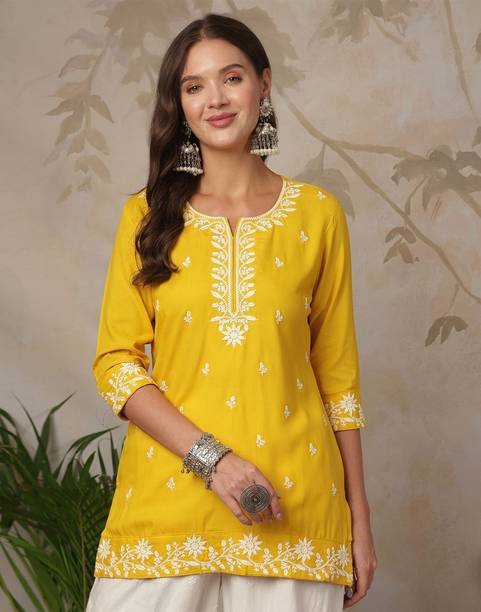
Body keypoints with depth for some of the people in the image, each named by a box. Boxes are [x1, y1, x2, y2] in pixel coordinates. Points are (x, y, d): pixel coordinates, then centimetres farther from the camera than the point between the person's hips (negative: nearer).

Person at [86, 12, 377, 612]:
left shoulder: (317, 213, 4)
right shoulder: (148, 214, 4)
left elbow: (337, 373, 7)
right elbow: (115, 363, 0)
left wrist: (359, 517, 6)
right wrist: (210, 457, -13)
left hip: (293, 506, 0)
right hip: (168, 497, 0)